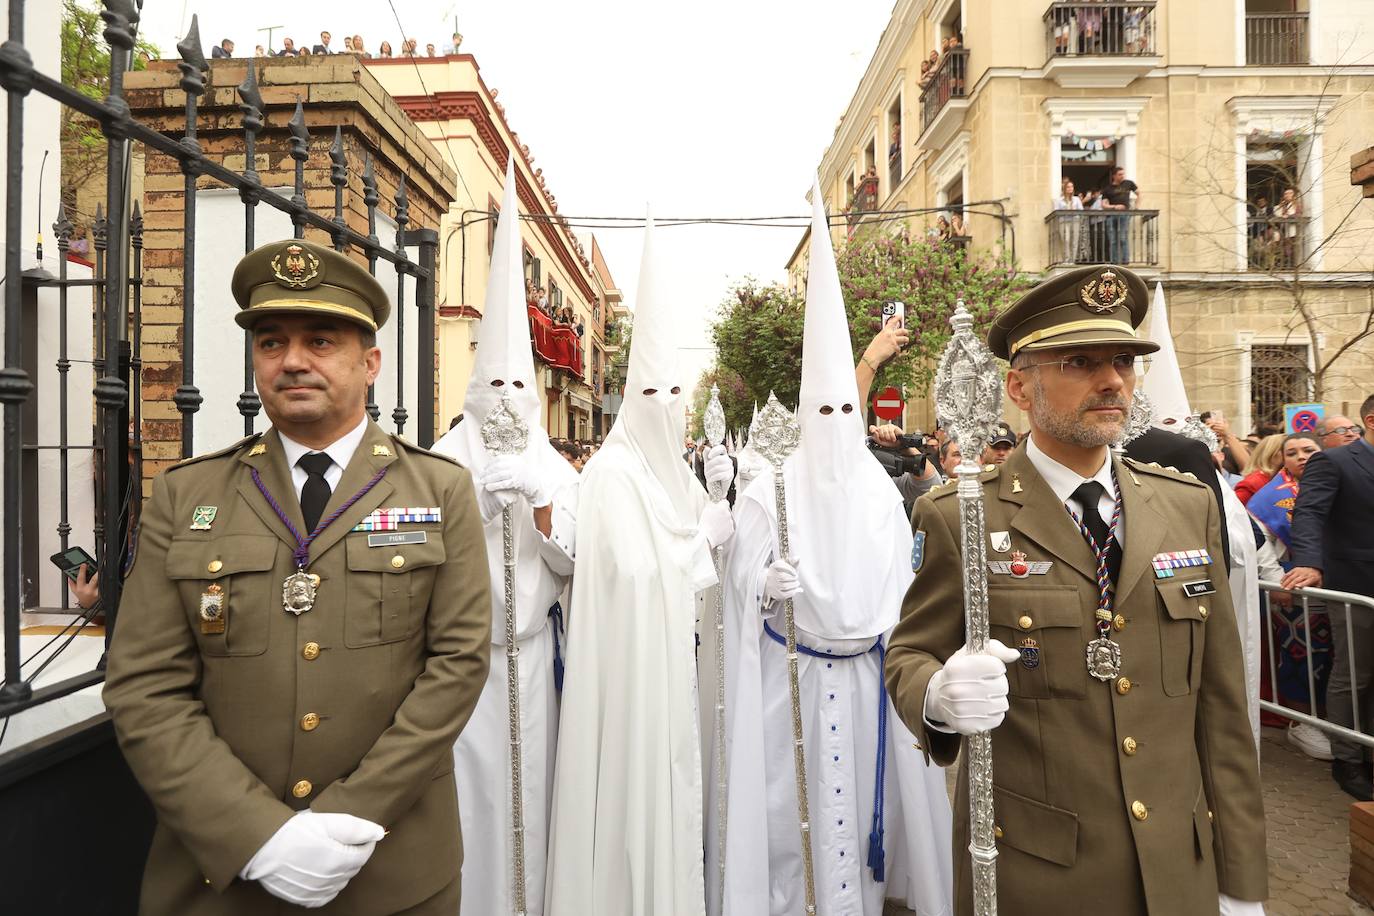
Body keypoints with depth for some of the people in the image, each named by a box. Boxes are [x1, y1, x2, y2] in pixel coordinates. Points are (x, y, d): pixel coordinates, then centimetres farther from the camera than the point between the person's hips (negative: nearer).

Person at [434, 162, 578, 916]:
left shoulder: (554, 469, 7)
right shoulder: (444, 463, -2)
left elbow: (570, 560, -1)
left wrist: (541, 501, -14)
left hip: (531, 652, 3)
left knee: (526, 779, 10)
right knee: (465, 785, 1)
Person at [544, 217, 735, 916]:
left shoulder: (672, 471, 10)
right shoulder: (613, 473, -14)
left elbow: (698, 562, 11)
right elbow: (633, 566, -25)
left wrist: (716, 495, -3)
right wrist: (703, 538, -9)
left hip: (670, 648, 8)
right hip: (626, 648, -8)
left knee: (665, 764, 16)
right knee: (631, 767, 2)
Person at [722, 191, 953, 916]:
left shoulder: (880, 491, 5)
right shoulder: (772, 491, -5)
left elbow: (895, 579, 11)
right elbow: (744, 574, -4)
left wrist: (879, 626, 1)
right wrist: (768, 586, -22)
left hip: (867, 666, 3)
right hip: (791, 667, -3)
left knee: (862, 786, 10)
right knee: (789, 792, 2)